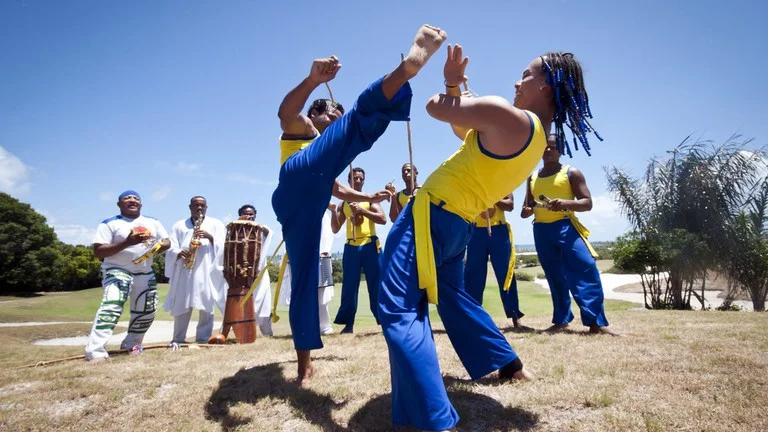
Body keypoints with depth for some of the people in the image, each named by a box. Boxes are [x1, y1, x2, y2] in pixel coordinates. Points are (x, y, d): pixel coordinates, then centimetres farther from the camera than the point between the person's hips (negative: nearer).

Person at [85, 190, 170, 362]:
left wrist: (159, 246, -15)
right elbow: (98, 251, -15)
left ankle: (131, 344, 30)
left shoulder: (153, 222, 8)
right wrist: (127, 243, -29)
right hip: (117, 271, -5)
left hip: (145, 273, 6)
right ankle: (95, 351, -22)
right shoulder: (110, 223, -6)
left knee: (147, 311, 10)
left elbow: (167, 241, 10)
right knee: (111, 306, -25)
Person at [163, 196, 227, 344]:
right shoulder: (179, 225, 19)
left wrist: (210, 237, -13)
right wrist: (179, 253, -13)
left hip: (207, 270, -1)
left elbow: (223, 246, 4)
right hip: (184, 271, 2)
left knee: (206, 306, -3)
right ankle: (178, 339, 15)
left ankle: (203, 339, 4)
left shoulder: (216, 224, 15)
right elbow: (171, 248, 8)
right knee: (181, 305, 3)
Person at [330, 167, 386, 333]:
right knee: (349, 287, 3)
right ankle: (348, 324, 11)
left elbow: (383, 219, -9)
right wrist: (333, 211, -6)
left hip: (370, 246, -2)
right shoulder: (343, 204, 13)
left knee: (376, 285, -1)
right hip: (351, 248, 3)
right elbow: (335, 229, 10)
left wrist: (361, 210, -17)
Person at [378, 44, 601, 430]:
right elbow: (464, 129, 21)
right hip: (458, 225, 9)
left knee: (398, 310, -12)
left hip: (430, 215, -9)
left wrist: (452, 86, 14)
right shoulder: (536, 137, 12)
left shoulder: (507, 116, -17)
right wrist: (454, 82, 13)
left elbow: (434, 107, -7)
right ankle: (509, 366, 41)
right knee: (452, 295, 28)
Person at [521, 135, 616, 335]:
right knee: (554, 276, 8)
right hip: (540, 230, 4)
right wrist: (525, 211, -3)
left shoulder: (571, 173, 3)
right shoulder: (532, 178, 16)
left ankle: (596, 322, -11)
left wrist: (566, 203, -23)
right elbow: (528, 206, 23)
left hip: (565, 226, -4)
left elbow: (587, 203, -3)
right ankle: (561, 319, 16)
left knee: (585, 269, -16)